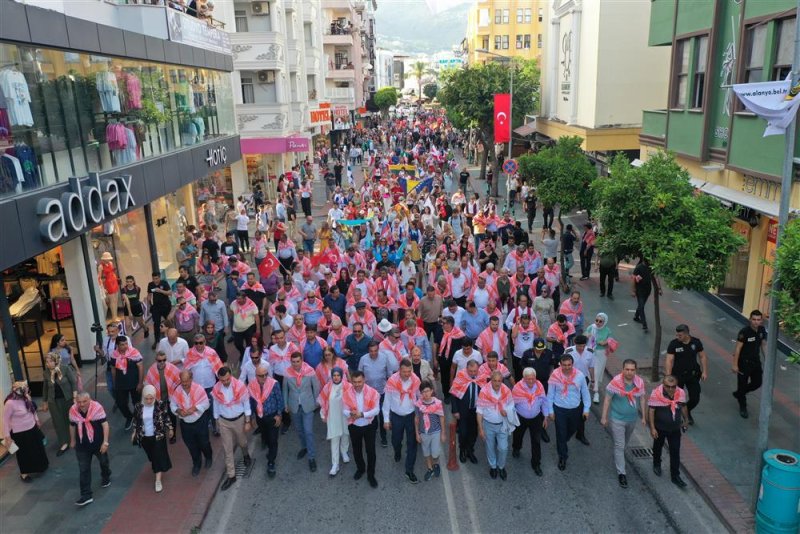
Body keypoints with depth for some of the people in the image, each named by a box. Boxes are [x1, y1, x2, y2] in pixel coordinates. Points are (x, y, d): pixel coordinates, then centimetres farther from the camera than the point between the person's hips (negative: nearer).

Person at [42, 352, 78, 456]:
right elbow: (45, 388, 9)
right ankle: (64, 444, 14)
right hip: (54, 402, 3)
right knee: (58, 422, 5)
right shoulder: (46, 373, -2)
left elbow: (74, 382, -10)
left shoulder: (66, 369, -13)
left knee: (70, 420, 11)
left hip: (67, 399, -3)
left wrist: (75, 397, -15)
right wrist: (44, 403, 14)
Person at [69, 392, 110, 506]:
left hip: (98, 443, -2)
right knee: (84, 470, 2)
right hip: (82, 446, 2)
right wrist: (73, 441, 15)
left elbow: (105, 424, -18)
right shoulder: (73, 410, -13)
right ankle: (86, 495, 9)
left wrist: (105, 442, -19)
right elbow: (72, 426, 5)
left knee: (104, 462, 22)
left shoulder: (97, 408, -23)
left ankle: (106, 478, 52)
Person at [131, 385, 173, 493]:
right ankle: (158, 469, 47)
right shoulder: (138, 407, -12)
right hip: (144, 437, 3)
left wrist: (170, 429, 3)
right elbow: (136, 421, 4)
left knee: (159, 456, -4)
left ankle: (158, 481, 2)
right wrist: (134, 433, 11)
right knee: (152, 456, 19)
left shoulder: (161, 405, -18)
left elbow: (166, 418, -4)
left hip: (158, 435, -3)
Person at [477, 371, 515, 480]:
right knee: (490, 447, 15)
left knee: (503, 448, 4)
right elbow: (480, 411, -12)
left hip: (502, 424, 1)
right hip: (488, 424, -1)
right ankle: (493, 466, 41)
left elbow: (511, 405, 3)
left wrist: (507, 411, -21)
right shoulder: (484, 391, -21)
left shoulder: (506, 391, -14)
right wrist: (480, 428, -10)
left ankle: (501, 467, 32)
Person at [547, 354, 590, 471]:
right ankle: (562, 457, 27)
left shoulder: (580, 375, -16)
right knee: (561, 433, 6)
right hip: (559, 409, -2)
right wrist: (550, 411, -5)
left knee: (572, 430, 24)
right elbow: (550, 394, -8)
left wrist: (586, 409, 0)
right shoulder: (555, 375, -19)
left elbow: (585, 393, -2)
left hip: (575, 409, 3)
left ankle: (562, 444, 55)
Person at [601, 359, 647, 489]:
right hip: (617, 419, -4)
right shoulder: (615, 382, -23)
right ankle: (621, 473, 7)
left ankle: (618, 457, 52)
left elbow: (642, 399, 3)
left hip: (632, 419, 4)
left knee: (625, 443, 25)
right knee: (619, 446, -2)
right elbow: (607, 399, -13)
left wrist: (643, 416, 7)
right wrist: (604, 417, -10)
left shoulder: (639, 382, -12)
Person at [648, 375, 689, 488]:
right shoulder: (656, 394, -25)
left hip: (675, 428, 2)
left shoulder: (681, 393, -14)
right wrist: (652, 428, -18)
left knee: (675, 452, 4)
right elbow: (651, 411, -18)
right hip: (660, 428, -2)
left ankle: (675, 476, 16)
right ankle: (657, 464, 48)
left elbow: (683, 407, 5)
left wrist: (685, 421, 17)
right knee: (658, 447, 21)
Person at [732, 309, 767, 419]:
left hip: (756, 361, 6)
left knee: (757, 383, 16)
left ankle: (738, 394, 41)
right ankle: (743, 407, 26)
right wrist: (735, 365, -18)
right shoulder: (744, 332, -24)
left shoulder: (762, 330, -5)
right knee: (742, 384, 7)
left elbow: (763, 345, 8)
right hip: (744, 362, -6)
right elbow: (738, 349, -19)